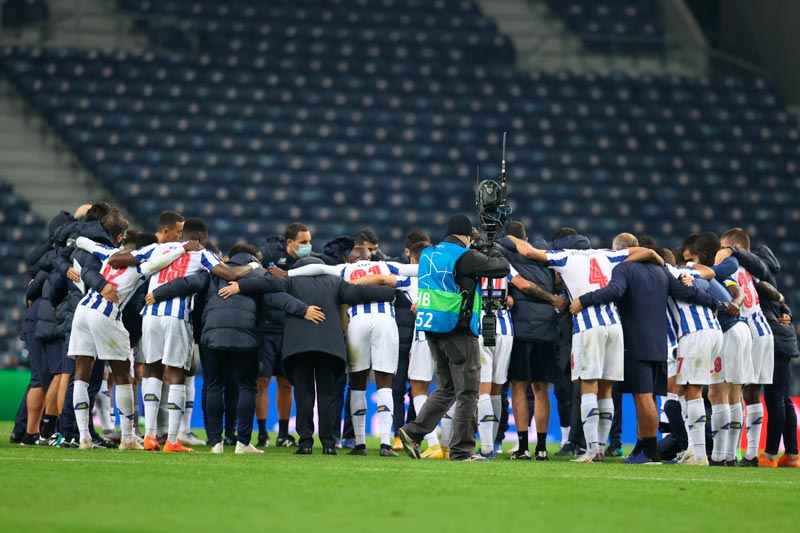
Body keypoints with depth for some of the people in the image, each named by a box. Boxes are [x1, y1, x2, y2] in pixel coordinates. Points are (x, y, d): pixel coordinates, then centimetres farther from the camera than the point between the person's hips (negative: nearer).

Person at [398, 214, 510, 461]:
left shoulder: (428, 254, 11)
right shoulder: (464, 256, -11)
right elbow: (501, 268, -8)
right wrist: (494, 252, 13)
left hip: (432, 329, 8)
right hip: (458, 330, -8)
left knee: (447, 388, 17)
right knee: (467, 392, -1)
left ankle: (413, 432, 6)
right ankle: (462, 449, -1)